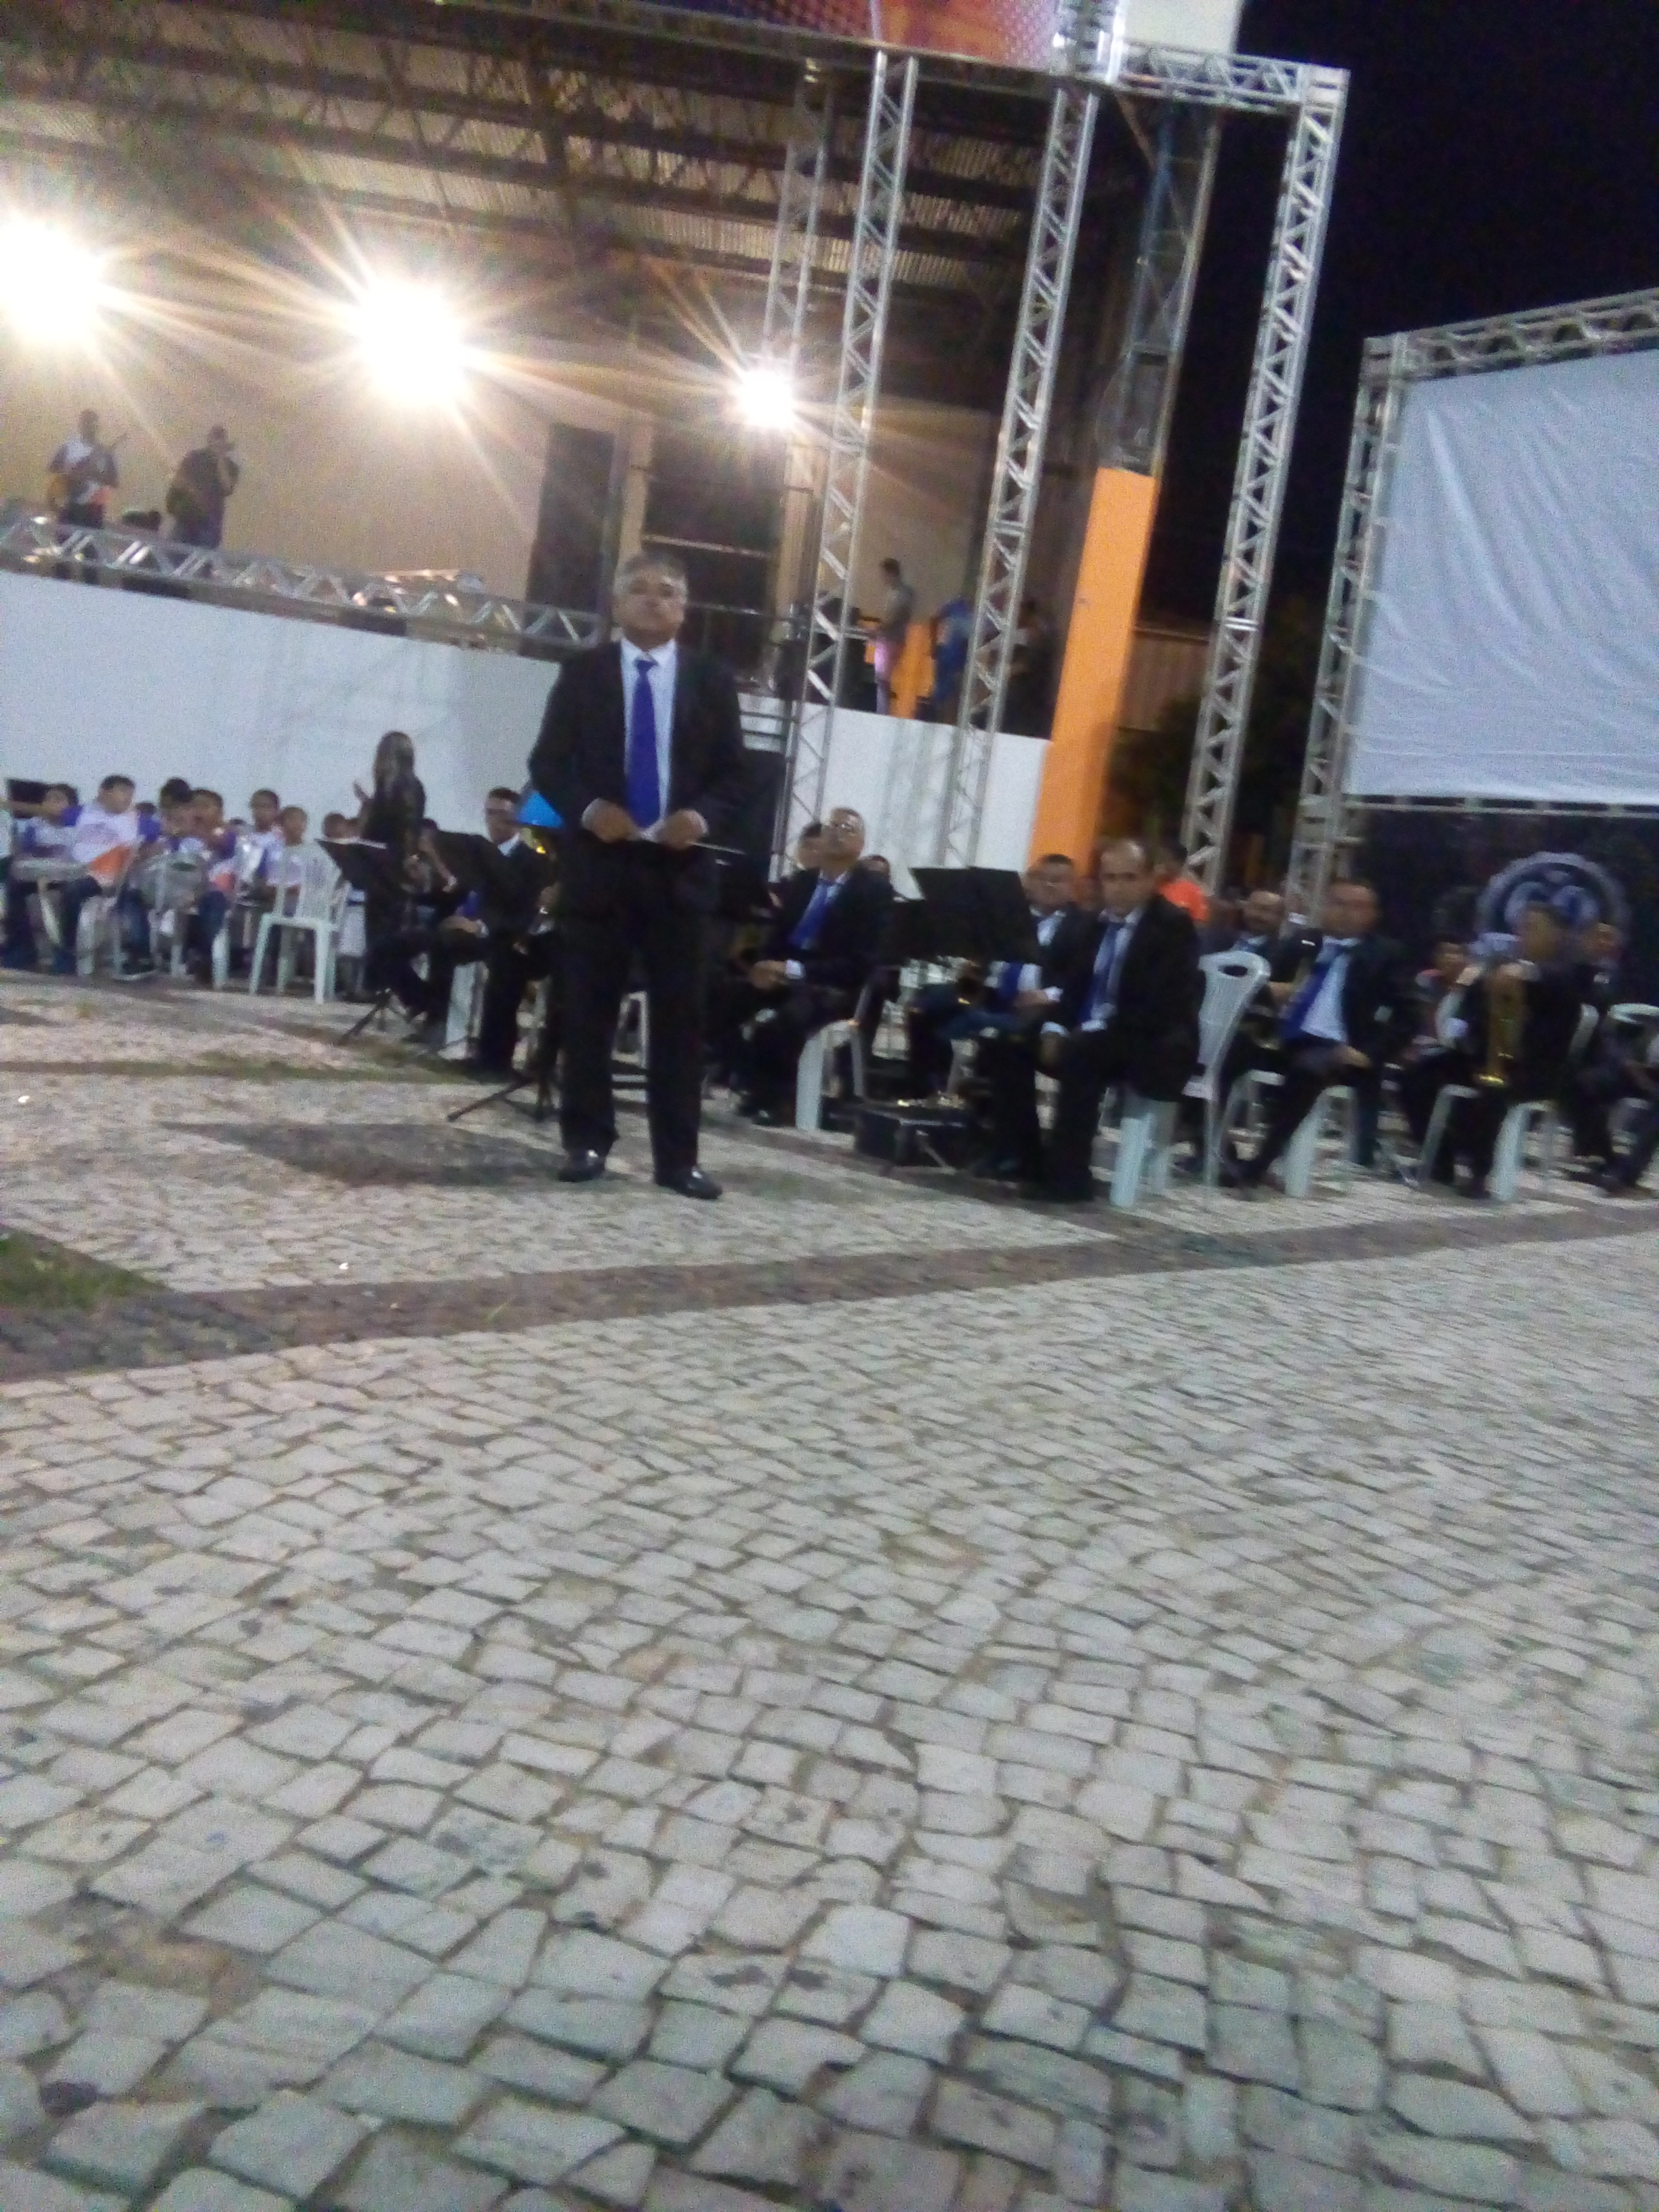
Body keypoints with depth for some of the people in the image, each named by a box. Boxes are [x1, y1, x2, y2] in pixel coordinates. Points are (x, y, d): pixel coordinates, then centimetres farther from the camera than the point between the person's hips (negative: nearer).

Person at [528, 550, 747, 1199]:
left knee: (680, 1017, 1)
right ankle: (586, 1143, 14)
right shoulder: (582, 672, 6)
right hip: (598, 860, 0)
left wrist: (703, 816, -12)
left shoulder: (713, 679, 8)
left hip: (679, 865, 1)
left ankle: (677, 1158, 6)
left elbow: (733, 774, 7)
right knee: (588, 1012, 4)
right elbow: (547, 763, 4)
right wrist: (587, 809, -14)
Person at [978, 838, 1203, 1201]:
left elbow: (1159, 1006, -20)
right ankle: (1020, 1155, -3)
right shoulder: (1100, 922, 13)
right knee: (1007, 1042, -5)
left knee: (1080, 1053, -35)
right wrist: (1055, 1028, -7)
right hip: (1086, 1036, 8)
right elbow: (1074, 982, 13)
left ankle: (1067, 1174, -30)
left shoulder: (1174, 925, -10)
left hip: (1152, 1047, -8)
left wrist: (1094, 1030, -26)